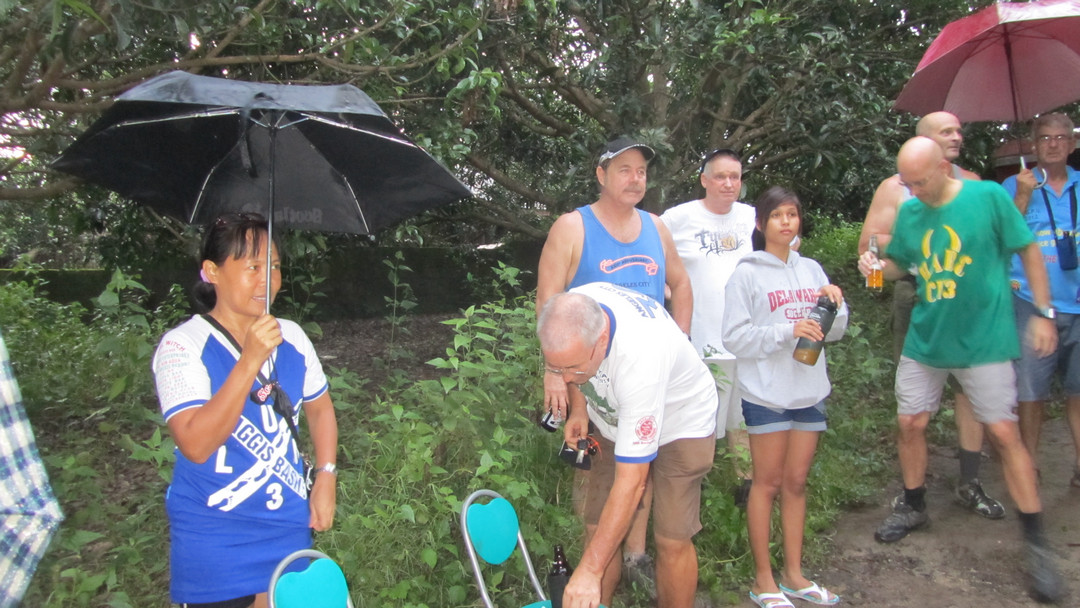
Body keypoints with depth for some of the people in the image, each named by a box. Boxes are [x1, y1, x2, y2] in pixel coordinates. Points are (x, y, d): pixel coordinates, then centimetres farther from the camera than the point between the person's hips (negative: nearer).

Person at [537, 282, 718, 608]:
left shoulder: (639, 358, -44)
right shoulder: (572, 311, -27)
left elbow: (630, 481, -39)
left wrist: (590, 569, -37)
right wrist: (578, 407, -10)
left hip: (680, 420, -5)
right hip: (614, 419, 5)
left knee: (672, 541, -9)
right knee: (596, 528, 0)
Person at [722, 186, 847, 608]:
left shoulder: (812, 270, 10)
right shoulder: (747, 274, -5)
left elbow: (833, 333, 12)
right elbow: (735, 337, -12)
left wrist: (835, 306, -8)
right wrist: (788, 331, -22)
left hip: (810, 391, 5)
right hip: (766, 394, -5)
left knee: (796, 482, 13)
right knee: (768, 482, 4)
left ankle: (794, 574, 24)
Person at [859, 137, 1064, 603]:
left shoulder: (989, 197, -10)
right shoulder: (909, 213, 2)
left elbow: (1029, 251, -3)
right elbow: (899, 265, 14)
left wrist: (1043, 314, -5)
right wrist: (876, 264, -9)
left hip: (984, 339, -4)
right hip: (925, 338, 5)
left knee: (1004, 433, -4)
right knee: (910, 423, 9)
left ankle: (1035, 540, 9)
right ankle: (913, 506, 32)